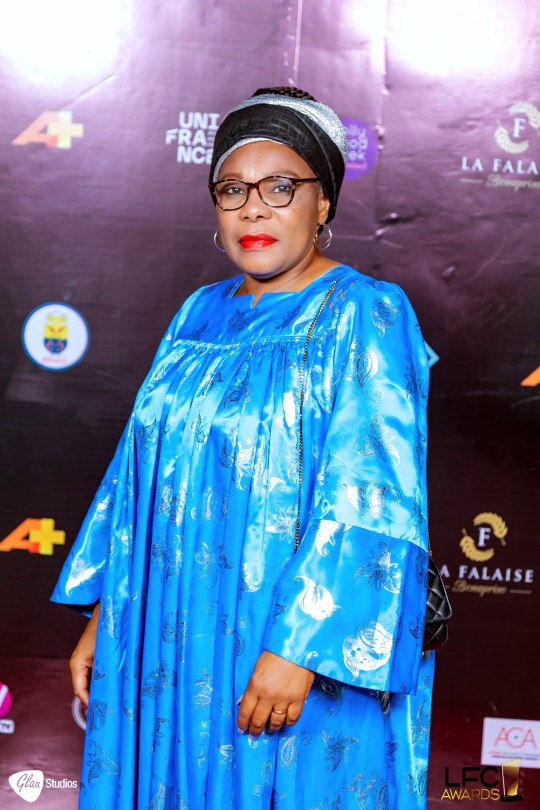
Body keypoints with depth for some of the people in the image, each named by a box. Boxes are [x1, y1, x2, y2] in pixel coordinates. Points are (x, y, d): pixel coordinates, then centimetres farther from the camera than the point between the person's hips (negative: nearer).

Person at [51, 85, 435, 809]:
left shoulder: (365, 316, -10)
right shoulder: (201, 315, 10)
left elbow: (370, 502, -18)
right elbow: (139, 471, 12)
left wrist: (301, 644, -23)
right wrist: (102, 617, 9)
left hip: (295, 649, -6)